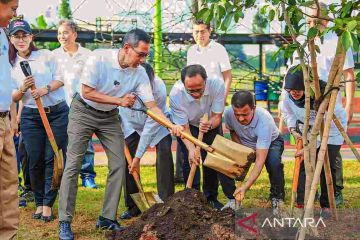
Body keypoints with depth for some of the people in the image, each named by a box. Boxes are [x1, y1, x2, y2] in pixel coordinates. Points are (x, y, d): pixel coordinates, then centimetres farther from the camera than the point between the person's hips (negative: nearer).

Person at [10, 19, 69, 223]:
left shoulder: (46, 56, 4)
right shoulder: (11, 65, 7)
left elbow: (60, 79, 0)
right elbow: (13, 98, 4)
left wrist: (46, 89, -18)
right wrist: (22, 89, -17)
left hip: (58, 112, -1)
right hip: (31, 116, 1)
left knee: (53, 159, -4)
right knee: (35, 161, 0)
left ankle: (48, 204, 4)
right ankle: (39, 202, 16)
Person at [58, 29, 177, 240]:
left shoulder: (140, 73, -14)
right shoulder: (98, 60, -25)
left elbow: (152, 106, -15)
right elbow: (87, 92, -23)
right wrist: (120, 101, -24)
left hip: (110, 117, 5)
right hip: (84, 112, -4)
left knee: (119, 165, -2)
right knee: (73, 165, -8)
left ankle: (107, 218, 8)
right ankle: (65, 222, -2)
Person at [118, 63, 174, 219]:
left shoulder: (159, 88, -36)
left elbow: (151, 124, -32)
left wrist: (138, 156, -30)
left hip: (157, 124, -2)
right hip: (132, 125, 2)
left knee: (164, 151, -21)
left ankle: (167, 202, -13)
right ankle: (133, 206, 3)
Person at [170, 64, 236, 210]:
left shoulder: (217, 85, -34)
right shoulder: (176, 94, -37)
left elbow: (217, 116, -24)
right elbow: (184, 127, -30)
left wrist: (209, 125, -46)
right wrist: (191, 149, -44)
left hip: (210, 124, 1)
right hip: (187, 124, -1)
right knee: (190, 160, -12)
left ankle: (211, 198, 11)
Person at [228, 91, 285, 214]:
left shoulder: (264, 120, -42)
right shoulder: (228, 113, -28)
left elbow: (260, 160, -43)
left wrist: (246, 186, -51)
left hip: (271, 142, -4)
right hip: (244, 144, 4)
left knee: (274, 163, -36)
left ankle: (277, 198, -10)